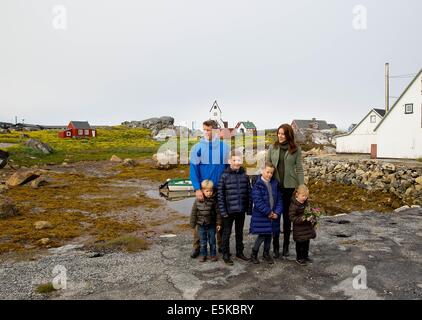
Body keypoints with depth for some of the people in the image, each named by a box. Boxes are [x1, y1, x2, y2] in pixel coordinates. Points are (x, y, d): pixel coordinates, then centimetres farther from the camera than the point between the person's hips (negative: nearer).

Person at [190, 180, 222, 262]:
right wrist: (193, 224, 2)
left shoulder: (214, 200, -11)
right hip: (201, 225, 1)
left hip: (211, 225, 0)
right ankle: (203, 254, 26)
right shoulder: (198, 200, -9)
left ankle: (213, 254, 26)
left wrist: (218, 223, -3)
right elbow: (193, 213, -1)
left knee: (212, 241, 11)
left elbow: (218, 212, -4)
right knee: (202, 241, 12)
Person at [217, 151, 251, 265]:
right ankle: (225, 254, 21)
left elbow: (249, 192, 7)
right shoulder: (224, 176, -9)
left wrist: (249, 207, 3)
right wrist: (223, 210, -12)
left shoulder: (244, 175, 2)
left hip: (241, 210, 4)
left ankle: (239, 252, 33)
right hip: (229, 210, -4)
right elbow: (220, 194, -9)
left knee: (240, 232, 18)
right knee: (226, 233, 8)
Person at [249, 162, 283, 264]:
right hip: (261, 215, -5)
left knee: (269, 234, 15)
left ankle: (266, 254, 32)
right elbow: (257, 201, -18)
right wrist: (268, 212, -16)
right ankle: (254, 254, 18)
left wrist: (277, 212, -5)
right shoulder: (258, 184, -12)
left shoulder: (275, 184, 5)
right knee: (262, 235, -2)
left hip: (273, 214, 5)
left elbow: (279, 199, 6)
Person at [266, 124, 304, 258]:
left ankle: (286, 246, 24)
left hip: (289, 186, -1)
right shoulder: (272, 147, 2)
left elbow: (299, 169, 0)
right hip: (274, 185, 1)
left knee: (287, 216, 11)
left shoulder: (296, 149, -1)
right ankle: (275, 246, 17)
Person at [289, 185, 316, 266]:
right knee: (300, 244, 6)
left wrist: (313, 219, 0)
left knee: (306, 243, 19)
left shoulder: (306, 203, 2)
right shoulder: (294, 205, -21)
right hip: (299, 229, -7)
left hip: (308, 227, 7)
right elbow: (292, 217, -21)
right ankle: (299, 258, 21)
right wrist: (301, 219, -32)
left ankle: (305, 256, 37)